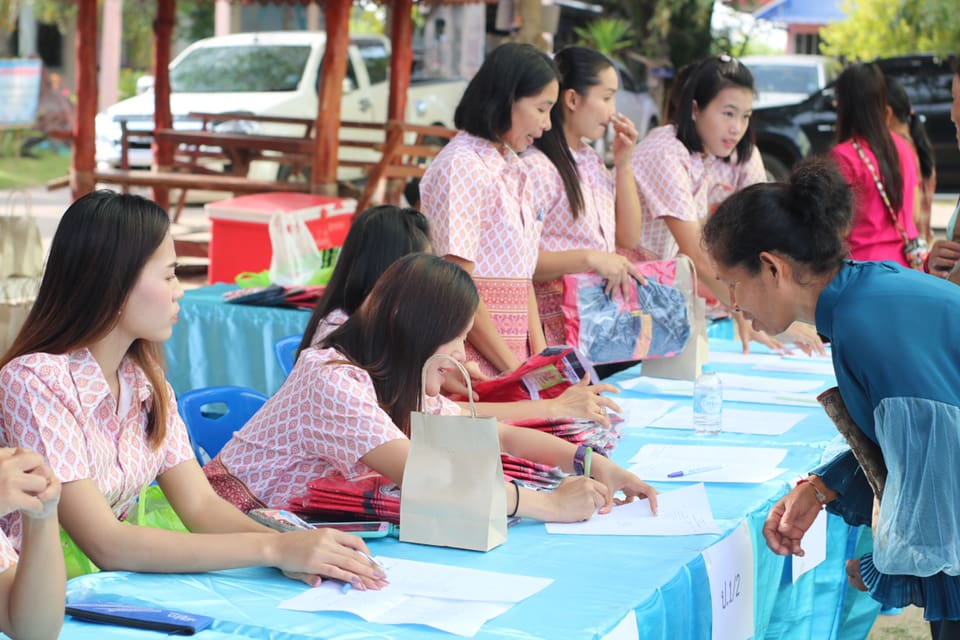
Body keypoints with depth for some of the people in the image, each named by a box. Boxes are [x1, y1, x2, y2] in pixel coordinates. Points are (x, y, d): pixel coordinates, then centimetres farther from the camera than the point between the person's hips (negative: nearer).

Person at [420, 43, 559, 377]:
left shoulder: (510, 168, 18)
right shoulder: (462, 167, -10)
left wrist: (540, 355, 4)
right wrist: (513, 368, -13)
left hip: (514, 354, 8)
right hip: (474, 360, -8)